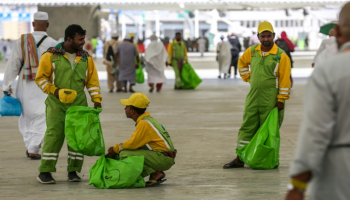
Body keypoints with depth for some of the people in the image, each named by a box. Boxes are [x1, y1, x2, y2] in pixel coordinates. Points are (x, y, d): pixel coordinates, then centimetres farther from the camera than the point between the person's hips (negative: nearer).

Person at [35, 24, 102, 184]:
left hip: (79, 103, 4)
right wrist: (54, 90, -15)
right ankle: (44, 172, -5)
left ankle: (73, 171, 11)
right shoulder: (50, 56, -5)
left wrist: (96, 99, 1)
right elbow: (41, 78, -2)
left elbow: (92, 81, 12)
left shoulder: (86, 58, 9)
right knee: (54, 134, -10)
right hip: (57, 103, -4)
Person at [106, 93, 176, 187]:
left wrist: (116, 149, 0)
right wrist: (117, 148, 10)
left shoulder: (144, 123, -15)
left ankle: (155, 174, -12)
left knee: (125, 154, -18)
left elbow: (133, 144, -17)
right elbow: (134, 142, 19)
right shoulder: (148, 119, 15)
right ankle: (156, 173, 7)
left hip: (163, 159, -10)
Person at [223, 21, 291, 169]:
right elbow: (242, 62, 28)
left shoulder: (281, 56, -7)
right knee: (247, 127, 7)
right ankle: (240, 159, 11)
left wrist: (281, 99, -13)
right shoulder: (252, 51, 7)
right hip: (253, 96, 5)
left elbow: (285, 79, -9)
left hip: (271, 99, -5)